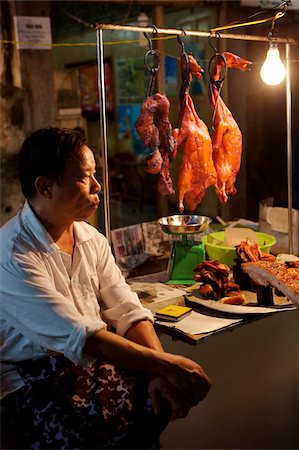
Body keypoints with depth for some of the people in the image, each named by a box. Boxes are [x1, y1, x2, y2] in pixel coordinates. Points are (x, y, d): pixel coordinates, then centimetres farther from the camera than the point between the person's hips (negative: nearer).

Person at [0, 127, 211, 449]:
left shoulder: (92, 239, 5)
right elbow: (77, 336, -26)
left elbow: (126, 311, 0)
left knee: (168, 393, -14)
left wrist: (161, 370, -16)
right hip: (34, 381, -6)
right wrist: (162, 364, -29)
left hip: (94, 360, 6)